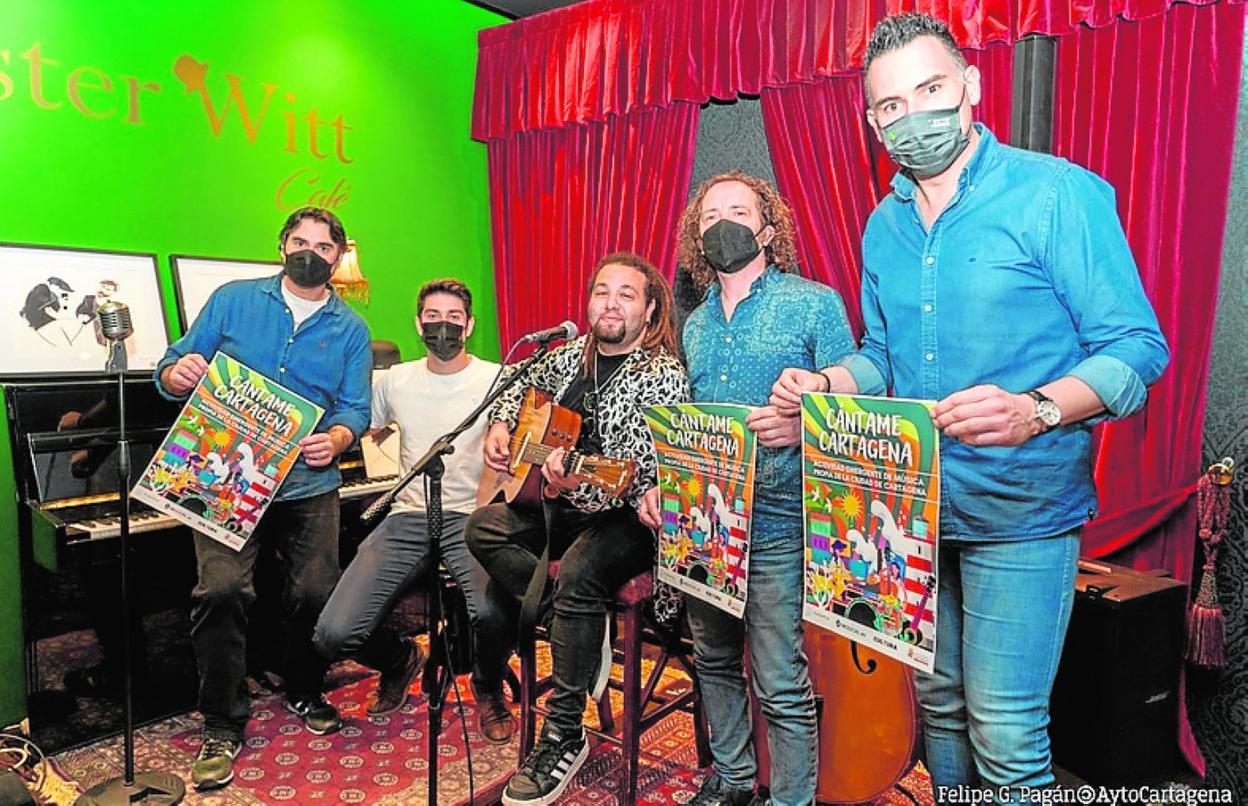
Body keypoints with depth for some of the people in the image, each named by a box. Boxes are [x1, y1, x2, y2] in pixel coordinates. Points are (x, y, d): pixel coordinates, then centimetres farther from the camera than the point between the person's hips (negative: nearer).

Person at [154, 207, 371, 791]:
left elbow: (354, 408, 3)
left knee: (315, 593, -4)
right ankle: (221, 726, 4)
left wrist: (336, 439, -19)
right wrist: (177, 374, -16)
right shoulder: (233, 300, 8)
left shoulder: (350, 328, 10)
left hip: (308, 482, 1)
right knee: (221, 589, -16)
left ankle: (304, 693, 27)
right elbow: (173, 368, 8)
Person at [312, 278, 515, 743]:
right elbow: (365, 436, 26)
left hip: (471, 515, -3)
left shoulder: (496, 379, 1)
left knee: (491, 612, -34)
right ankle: (400, 660, 25)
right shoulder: (395, 381, 14)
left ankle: (488, 687, 5)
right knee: (334, 634, -13)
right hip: (408, 517, 4)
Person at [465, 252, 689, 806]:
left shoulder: (663, 377, -15)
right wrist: (501, 425, 4)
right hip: (566, 504, 8)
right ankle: (584, 629, -7)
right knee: (484, 528, -7)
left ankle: (563, 738, -16)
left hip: (627, 515, -7)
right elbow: (521, 390, 25)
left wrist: (577, 485, -40)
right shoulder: (570, 354, 6)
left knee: (578, 572, -32)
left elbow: (641, 474, -23)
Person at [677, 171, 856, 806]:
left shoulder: (816, 304, -3)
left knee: (782, 687, -1)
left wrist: (800, 425, -25)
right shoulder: (696, 326, 14)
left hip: (775, 523, -6)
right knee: (714, 662, 19)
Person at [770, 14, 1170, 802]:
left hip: (1022, 510, -5)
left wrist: (1035, 411, -30)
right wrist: (825, 384, -4)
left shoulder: (1057, 192, -10)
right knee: (939, 702, 19)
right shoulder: (883, 226, 8)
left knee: (1006, 733, -2)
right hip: (915, 507, 6)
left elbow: (1136, 346, -12)